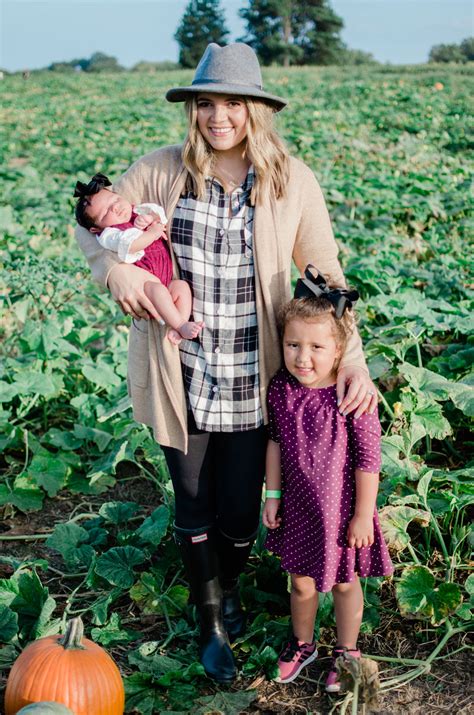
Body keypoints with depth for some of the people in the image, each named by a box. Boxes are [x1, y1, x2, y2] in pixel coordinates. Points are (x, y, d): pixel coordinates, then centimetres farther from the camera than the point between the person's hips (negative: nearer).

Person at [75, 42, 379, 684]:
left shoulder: (292, 181, -6)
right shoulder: (161, 172, -5)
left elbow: (326, 276, 0)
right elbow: (93, 224, 7)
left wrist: (351, 357, -11)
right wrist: (115, 266, -15)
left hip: (253, 384, 0)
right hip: (182, 382, 1)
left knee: (241, 511, 13)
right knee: (194, 509, 15)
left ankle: (229, 586, 48)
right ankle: (211, 622, 39)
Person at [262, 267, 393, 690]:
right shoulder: (281, 389, -12)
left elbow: (368, 460, -18)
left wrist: (362, 515, -13)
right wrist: (272, 494, 6)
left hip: (341, 508, -3)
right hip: (298, 506, 3)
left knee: (344, 583, 19)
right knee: (302, 583, 21)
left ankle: (346, 651, 43)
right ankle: (302, 644, 47)